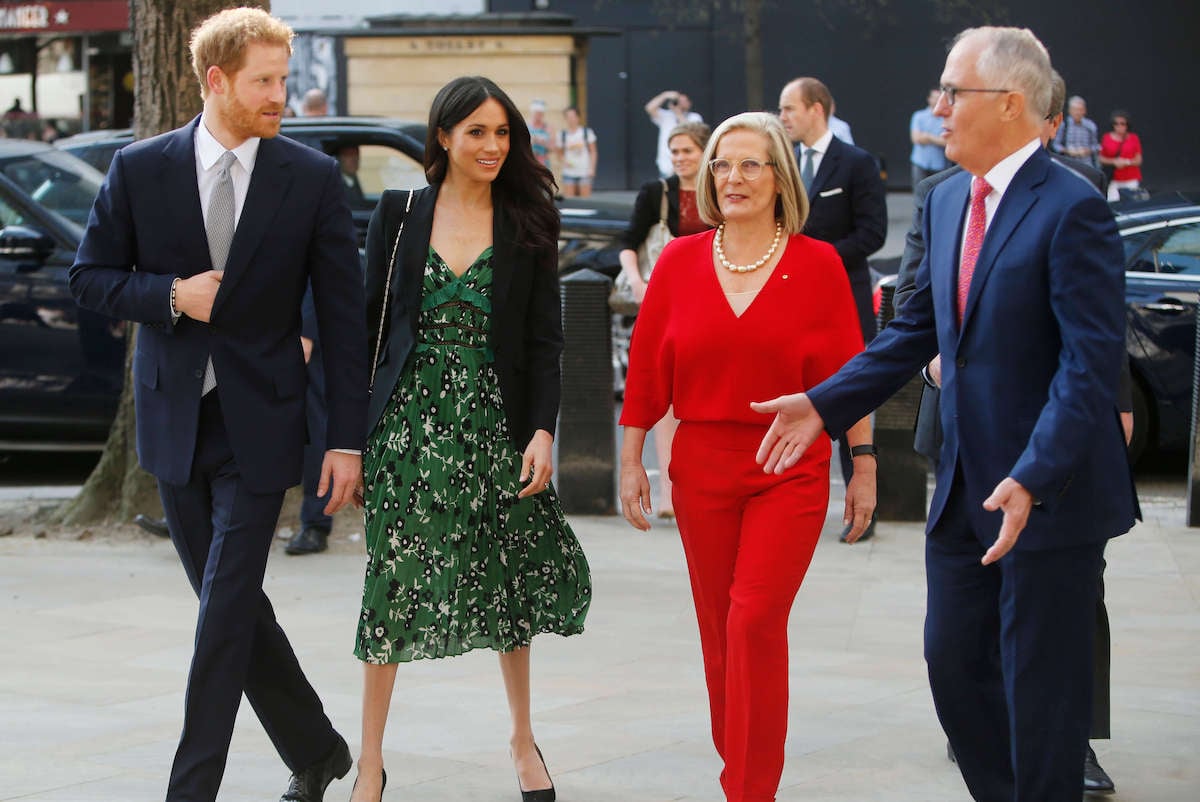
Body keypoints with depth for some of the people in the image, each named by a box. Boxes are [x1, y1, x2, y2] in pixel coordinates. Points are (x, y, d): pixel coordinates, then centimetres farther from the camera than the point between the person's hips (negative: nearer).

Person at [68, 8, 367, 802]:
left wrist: (348, 438, -6)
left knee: (226, 610, -7)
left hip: (259, 423, -3)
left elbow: (345, 314, -2)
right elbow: (90, 275, 6)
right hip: (176, 419, 3)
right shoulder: (140, 169, -1)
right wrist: (170, 296, -13)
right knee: (233, 604, 11)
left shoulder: (313, 178, -4)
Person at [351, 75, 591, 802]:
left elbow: (544, 341, 1)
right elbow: (370, 322, 5)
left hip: (495, 423, 0)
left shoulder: (528, 226, 3)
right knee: (393, 585, -1)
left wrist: (542, 431, -10)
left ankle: (524, 740, 26)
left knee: (509, 584, 8)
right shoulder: (399, 216, 4)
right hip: (410, 419, 0)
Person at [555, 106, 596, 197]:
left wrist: (592, 168, -4)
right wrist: (564, 161, -9)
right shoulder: (562, 134, 4)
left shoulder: (587, 132, 0)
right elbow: (560, 153, 12)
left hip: (585, 172, -1)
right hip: (569, 172, 1)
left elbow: (593, 152, 5)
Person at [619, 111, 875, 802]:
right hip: (701, 467, 3)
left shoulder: (817, 264, -4)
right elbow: (647, 367, 7)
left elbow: (848, 370, -1)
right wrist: (631, 461, 7)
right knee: (719, 629, 10)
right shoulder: (680, 261, 2)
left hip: (792, 468, -3)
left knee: (756, 621, -12)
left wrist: (864, 467, 0)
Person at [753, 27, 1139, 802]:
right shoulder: (947, 201, 9)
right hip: (966, 490, 8)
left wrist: (1032, 481, -30)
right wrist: (823, 404, 8)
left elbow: (1091, 364, -22)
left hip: (1052, 496, -8)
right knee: (954, 665, 14)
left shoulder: (1073, 209, -16)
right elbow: (916, 329, 16)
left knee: (1043, 687, 2)